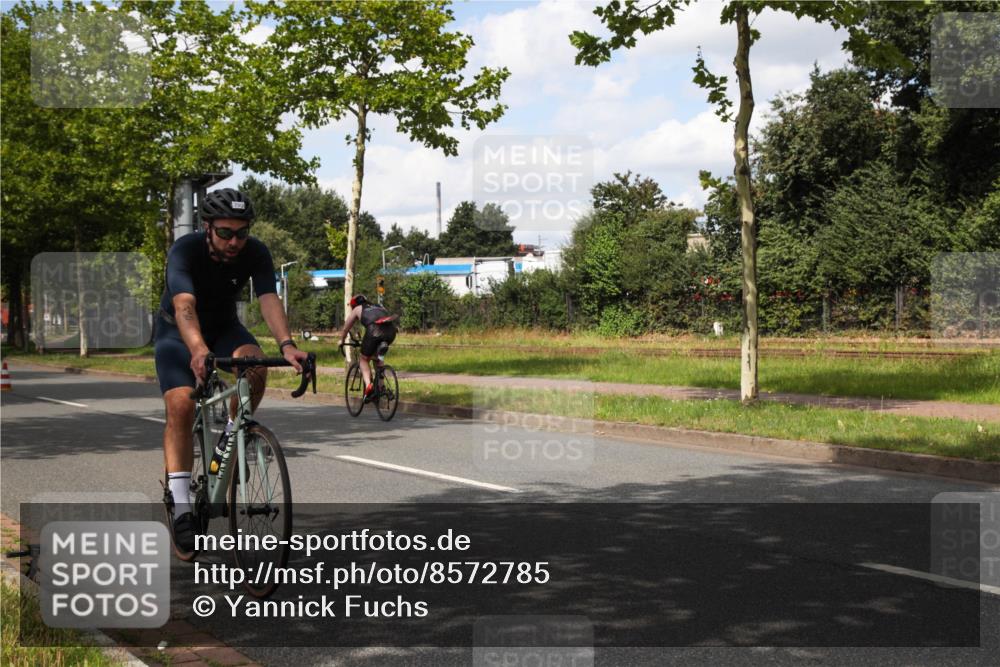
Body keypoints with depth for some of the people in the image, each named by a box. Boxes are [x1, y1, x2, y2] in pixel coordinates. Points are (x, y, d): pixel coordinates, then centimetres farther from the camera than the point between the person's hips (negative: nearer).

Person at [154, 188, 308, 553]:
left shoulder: (256, 254, -22)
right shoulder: (185, 251, -31)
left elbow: (269, 299, -35)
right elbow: (184, 306, -46)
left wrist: (286, 344, -54)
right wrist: (198, 350, -65)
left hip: (224, 327, 2)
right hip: (177, 332, -2)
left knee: (255, 365, -30)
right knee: (180, 404, -23)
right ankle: (180, 505, -17)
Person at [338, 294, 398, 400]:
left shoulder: (357, 309, 28)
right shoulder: (379, 306, 37)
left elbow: (346, 328, 38)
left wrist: (341, 341, 55)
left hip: (375, 331, -4)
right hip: (391, 331, 4)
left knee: (364, 359, 15)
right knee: (376, 356, 29)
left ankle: (368, 384, -9)